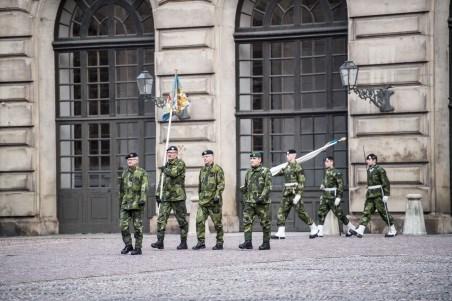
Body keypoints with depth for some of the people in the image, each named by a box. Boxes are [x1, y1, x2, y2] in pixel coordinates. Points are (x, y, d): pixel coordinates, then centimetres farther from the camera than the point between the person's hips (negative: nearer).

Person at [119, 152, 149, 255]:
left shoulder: (142, 173, -2)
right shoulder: (125, 173, 16)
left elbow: (144, 188, -11)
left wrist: (143, 199, -24)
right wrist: (120, 203, 21)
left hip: (136, 204, -5)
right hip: (125, 203, 5)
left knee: (137, 226, -1)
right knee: (123, 225, -3)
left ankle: (138, 248, 3)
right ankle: (128, 245, 10)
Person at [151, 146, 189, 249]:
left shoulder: (180, 163, -3)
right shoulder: (166, 165, 18)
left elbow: (174, 173, -22)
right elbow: (161, 181, 22)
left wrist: (165, 170, -4)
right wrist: (157, 194, 15)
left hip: (178, 196, -6)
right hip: (165, 197, 6)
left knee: (182, 220, 1)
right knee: (161, 219, -5)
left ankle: (183, 243, 7)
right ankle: (160, 242, -6)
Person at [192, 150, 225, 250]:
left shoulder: (217, 169, -6)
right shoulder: (202, 170, 16)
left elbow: (221, 184, -12)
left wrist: (217, 195, -21)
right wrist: (200, 196, 21)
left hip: (214, 201, -6)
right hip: (203, 200, 6)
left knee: (217, 222, 2)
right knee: (199, 221, -2)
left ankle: (219, 243, 10)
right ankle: (201, 242, 3)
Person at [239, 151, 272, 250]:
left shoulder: (265, 171, -4)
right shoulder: (248, 172, 15)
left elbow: (268, 187, -11)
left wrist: (262, 197, -20)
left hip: (262, 202, -5)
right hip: (249, 202, 5)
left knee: (265, 223, 2)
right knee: (247, 221, -6)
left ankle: (266, 243, 9)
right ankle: (248, 242, -8)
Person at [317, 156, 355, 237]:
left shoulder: (336, 173, -12)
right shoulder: (326, 172, 13)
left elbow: (341, 185, -17)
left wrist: (338, 197, -22)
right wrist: (322, 185, 12)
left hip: (333, 197, -8)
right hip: (325, 197, 8)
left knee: (339, 213, -2)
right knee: (321, 212, -2)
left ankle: (351, 228, 13)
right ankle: (320, 232, -4)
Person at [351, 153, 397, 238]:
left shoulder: (380, 170, -9)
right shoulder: (369, 170, 14)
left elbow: (386, 183, -11)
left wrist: (386, 195, -17)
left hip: (378, 195, -7)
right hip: (370, 195, 7)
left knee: (383, 212, -1)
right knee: (366, 212, -3)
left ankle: (393, 231, 11)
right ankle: (360, 231, -12)